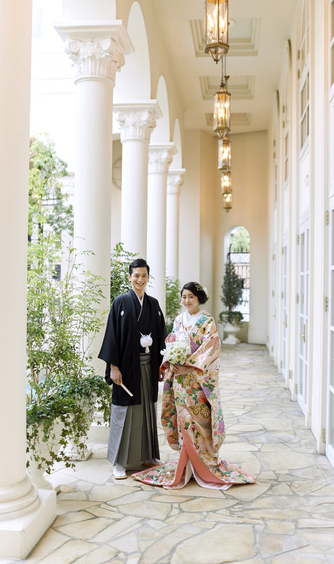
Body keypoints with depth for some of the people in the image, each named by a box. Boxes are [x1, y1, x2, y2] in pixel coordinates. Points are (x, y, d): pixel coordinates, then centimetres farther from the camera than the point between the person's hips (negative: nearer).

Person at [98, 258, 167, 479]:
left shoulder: (153, 304, 9)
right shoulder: (121, 302, -5)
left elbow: (160, 336, 12)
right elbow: (113, 335, -8)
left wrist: (161, 365, 8)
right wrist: (113, 367, -14)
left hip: (148, 366, 5)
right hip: (127, 365, -4)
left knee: (147, 408, 12)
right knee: (125, 409, 1)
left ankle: (147, 455, 26)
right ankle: (119, 462, 10)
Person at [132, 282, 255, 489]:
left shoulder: (207, 321, -6)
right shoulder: (179, 320, 12)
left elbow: (210, 348, -14)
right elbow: (171, 345, 15)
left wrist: (189, 364, -20)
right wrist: (169, 361, -4)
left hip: (198, 378, -5)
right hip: (179, 378, 5)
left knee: (199, 419, -4)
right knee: (183, 418, 7)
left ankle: (205, 464, 9)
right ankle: (187, 464, 17)